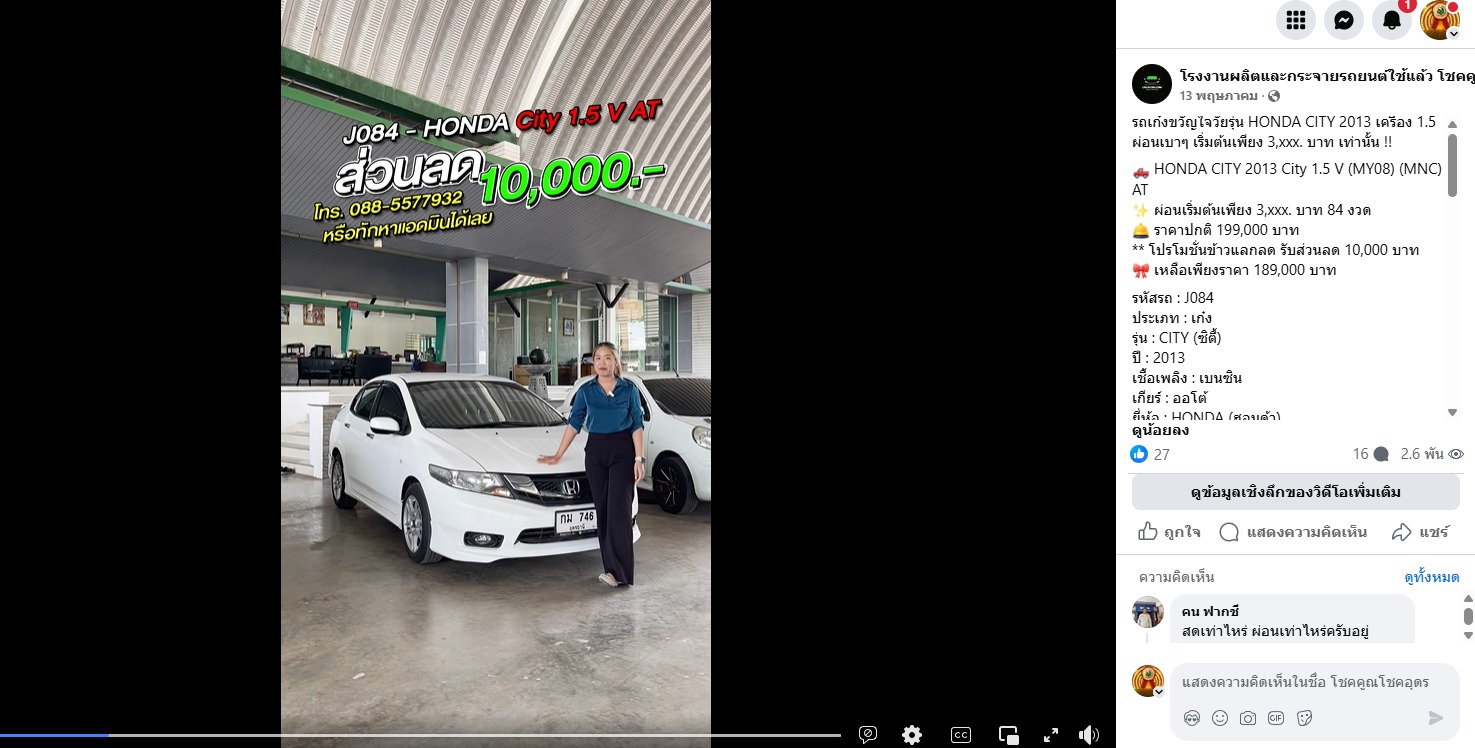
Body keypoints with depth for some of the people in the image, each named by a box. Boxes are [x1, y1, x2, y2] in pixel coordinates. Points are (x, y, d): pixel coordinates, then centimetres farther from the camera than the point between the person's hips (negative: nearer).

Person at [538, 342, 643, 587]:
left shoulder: (628, 389, 0)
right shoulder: (585, 390, 6)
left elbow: (637, 425, 0)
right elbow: (574, 423, 10)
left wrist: (639, 459, -7)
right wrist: (558, 455, 7)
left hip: (622, 450, -3)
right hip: (595, 451, 3)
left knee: (619, 510, -10)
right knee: (602, 510, 4)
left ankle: (621, 571, -8)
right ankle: (612, 569, 11)